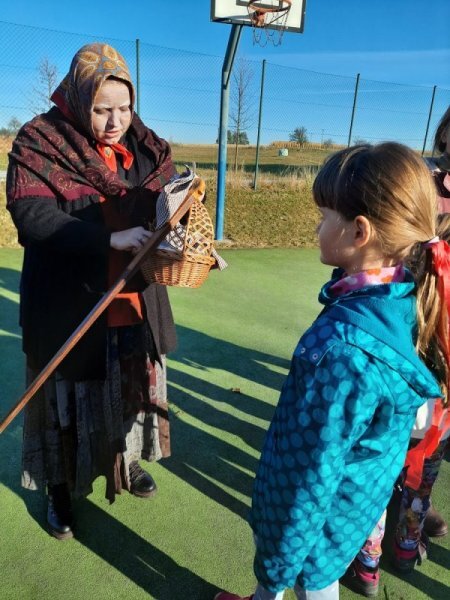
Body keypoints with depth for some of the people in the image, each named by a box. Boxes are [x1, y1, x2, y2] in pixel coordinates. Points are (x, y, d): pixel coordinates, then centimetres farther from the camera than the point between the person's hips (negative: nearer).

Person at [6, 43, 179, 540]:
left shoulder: (145, 147, 3)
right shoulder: (39, 143, -10)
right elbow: (31, 217, -22)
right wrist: (111, 239, -32)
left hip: (134, 307, 4)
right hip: (70, 309, -4)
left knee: (133, 389, 21)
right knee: (67, 399, 13)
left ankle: (128, 461, 49)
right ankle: (60, 488, 39)